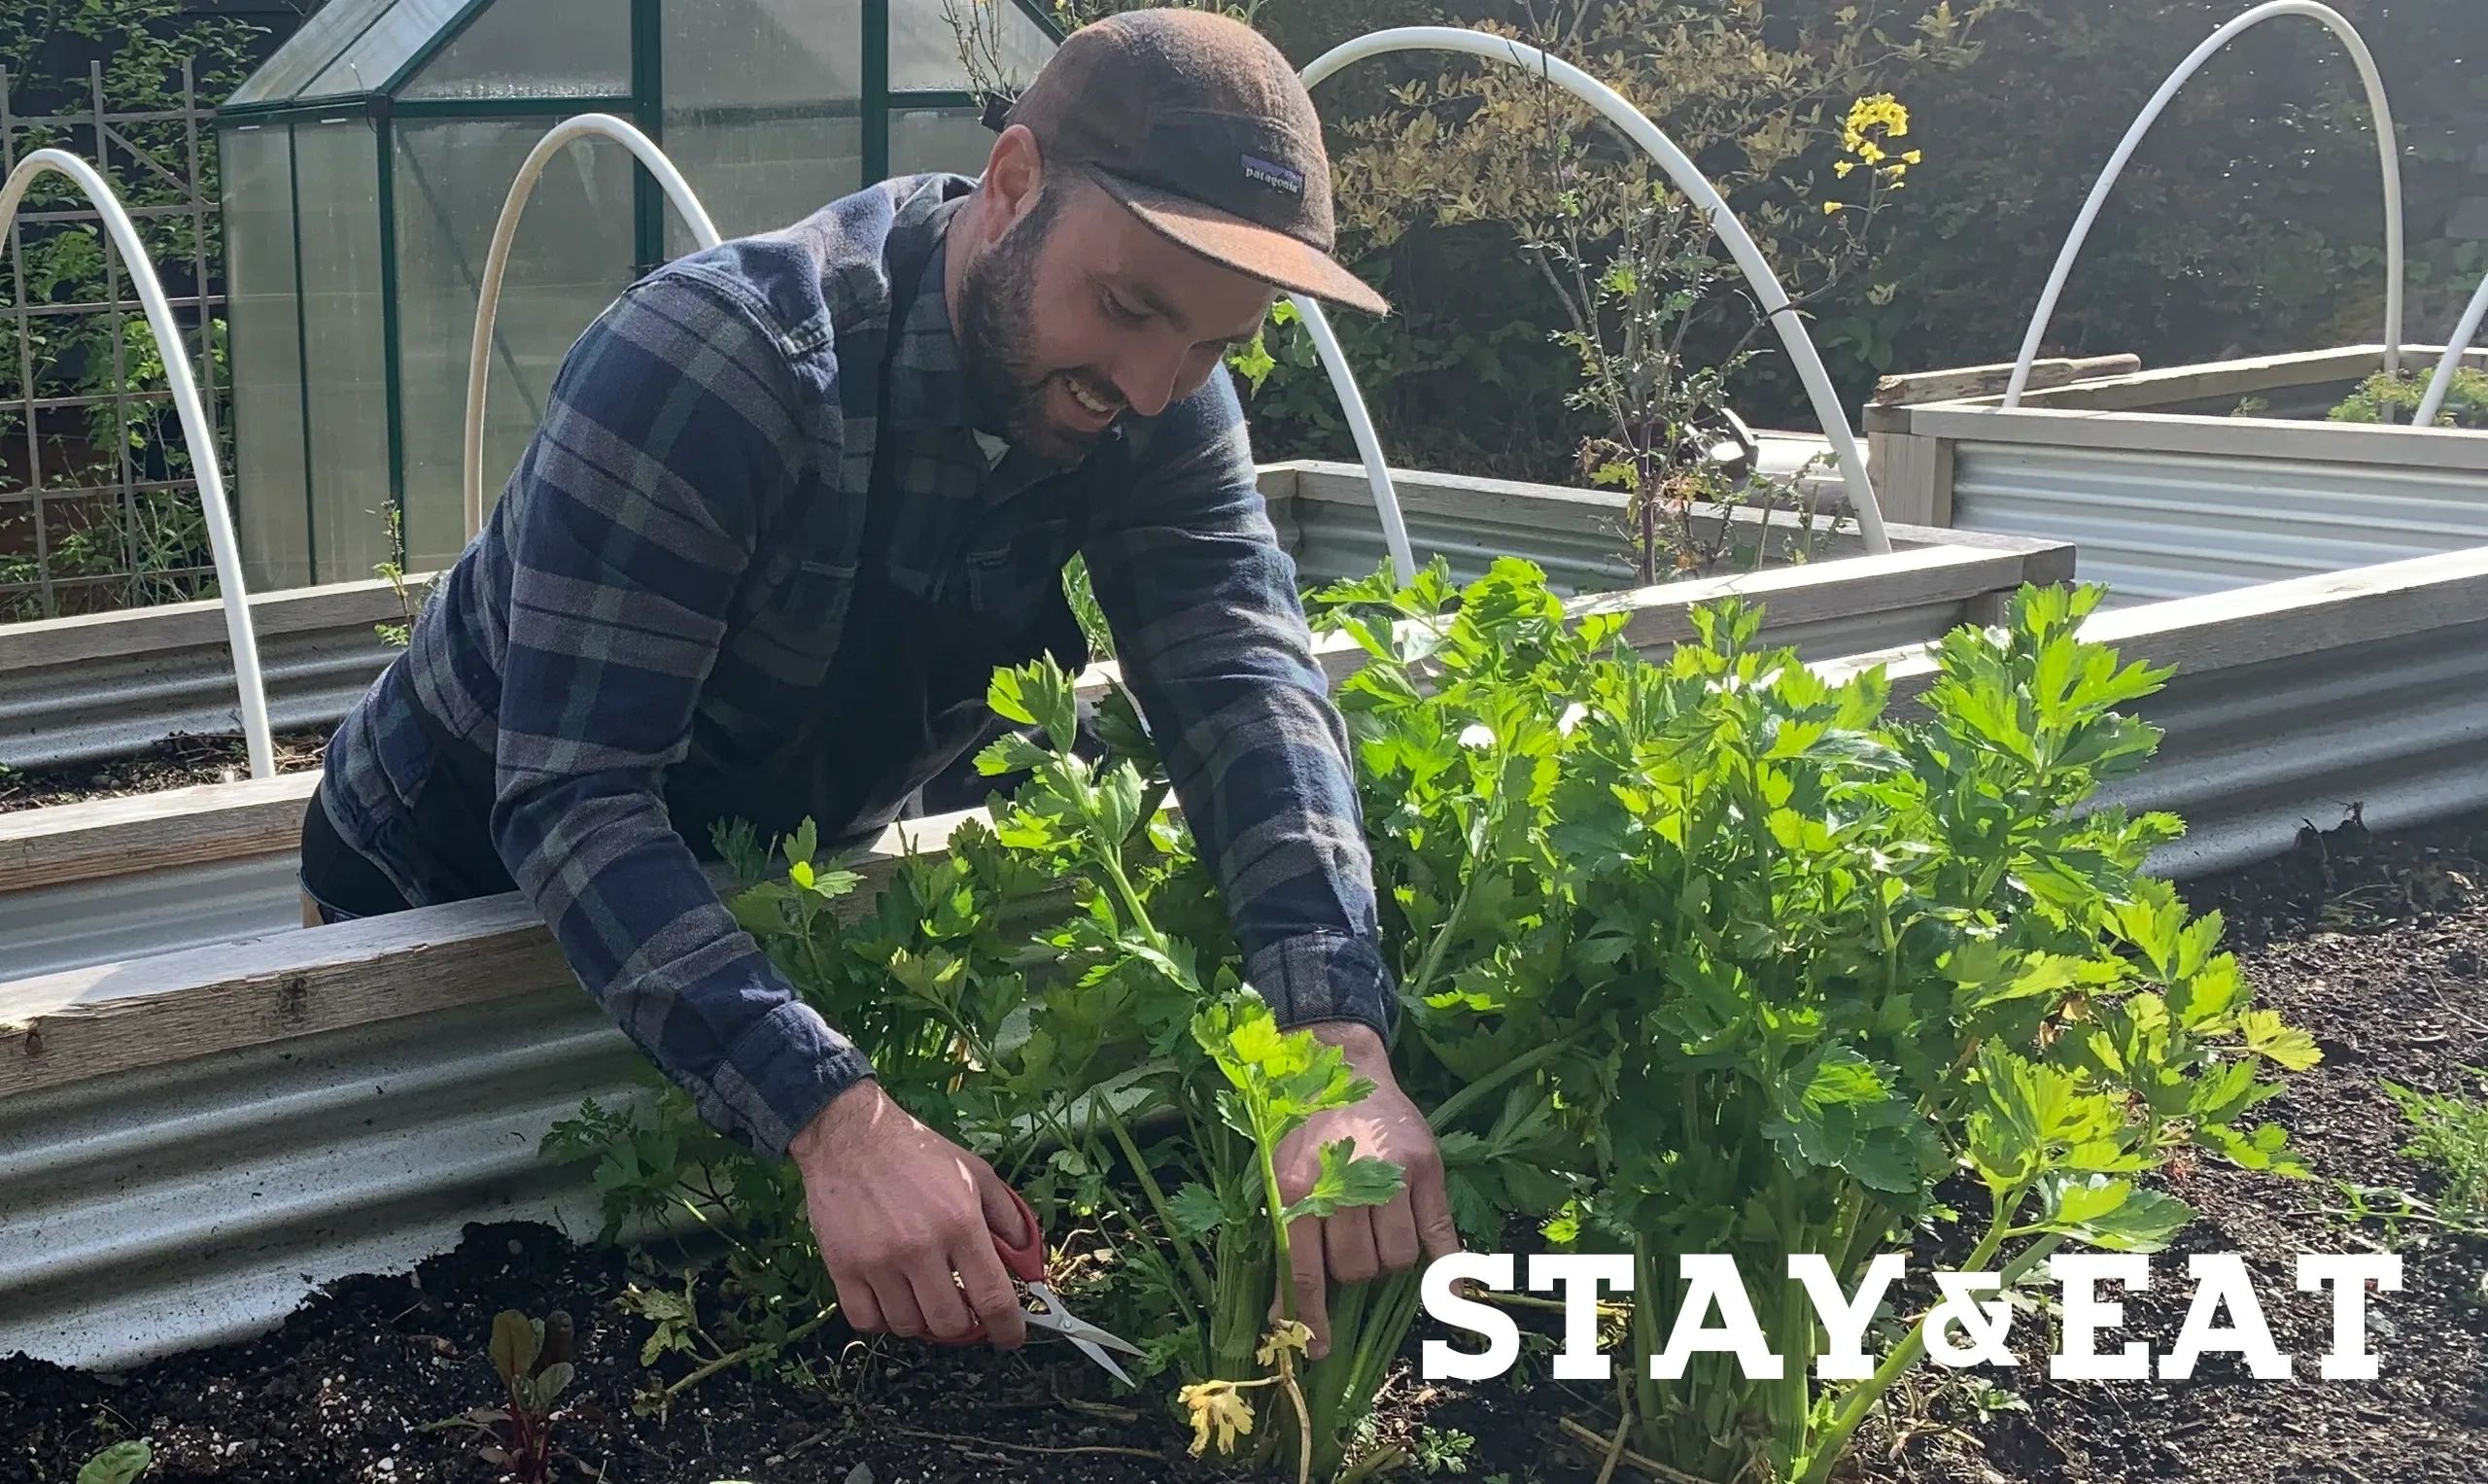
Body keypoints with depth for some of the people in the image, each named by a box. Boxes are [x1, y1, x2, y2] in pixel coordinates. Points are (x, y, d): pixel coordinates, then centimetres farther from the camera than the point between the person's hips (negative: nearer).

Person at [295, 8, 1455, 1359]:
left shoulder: (1149, 397, -18)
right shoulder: (704, 365, -35)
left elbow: (1247, 680, -30)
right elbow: (572, 801, -40)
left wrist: (1343, 1047, -48)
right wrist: (833, 1116, -54)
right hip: (460, 884, -4)